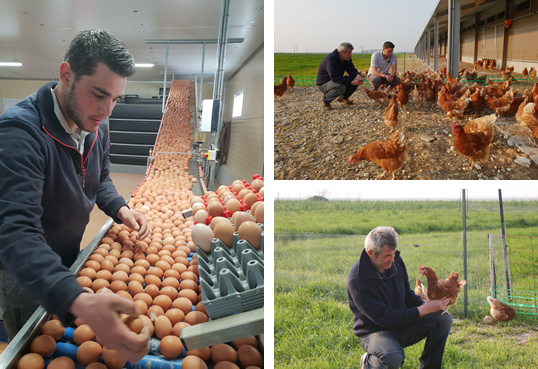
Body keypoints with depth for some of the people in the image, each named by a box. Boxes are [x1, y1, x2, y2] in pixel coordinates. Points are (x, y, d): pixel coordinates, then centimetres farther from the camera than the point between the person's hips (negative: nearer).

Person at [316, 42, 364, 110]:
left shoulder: (347, 59, -2)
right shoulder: (330, 59, -29)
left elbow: (352, 70, -1)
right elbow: (334, 78, -37)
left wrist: (358, 75, -27)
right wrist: (351, 82, -40)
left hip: (337, 81, 8)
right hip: (324, 83, -8)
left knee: (357, 80, -7)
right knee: (341, 87, -39)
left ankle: (343, 97, 14)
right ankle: (325, 99, -11)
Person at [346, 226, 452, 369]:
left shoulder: (395, 261, -3)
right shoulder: (357, 280, -26)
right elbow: (384, 318, -26)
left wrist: (426, 305, -11)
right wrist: (424, 310, -27)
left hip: (401, 323, 7)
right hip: (375, 331, -7)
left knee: (444, 319, -9)